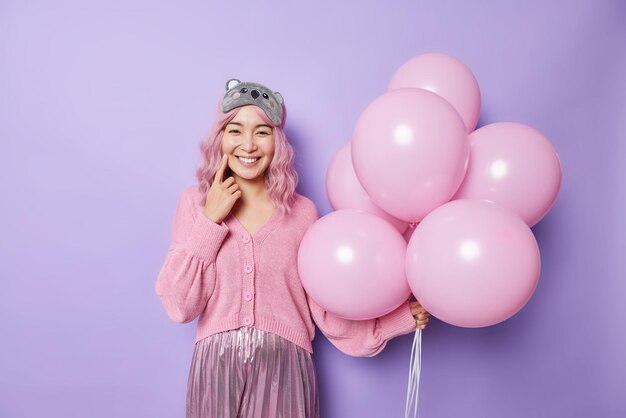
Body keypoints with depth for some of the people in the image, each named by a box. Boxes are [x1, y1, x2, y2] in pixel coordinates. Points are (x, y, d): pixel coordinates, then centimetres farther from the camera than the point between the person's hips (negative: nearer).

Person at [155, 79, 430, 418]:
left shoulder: (302, 212, 0)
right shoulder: (194, 203, 0)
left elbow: (327, 304, -1)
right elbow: (179, 305, -7)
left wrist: (402, 316, -9)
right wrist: (210, 221, -11)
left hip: (284, 368, 0)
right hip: (216, 368, 0)